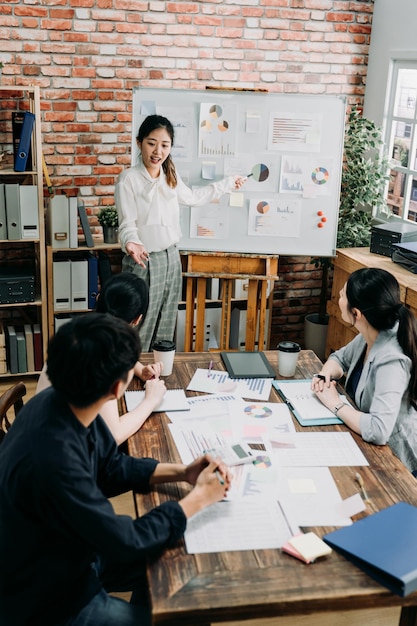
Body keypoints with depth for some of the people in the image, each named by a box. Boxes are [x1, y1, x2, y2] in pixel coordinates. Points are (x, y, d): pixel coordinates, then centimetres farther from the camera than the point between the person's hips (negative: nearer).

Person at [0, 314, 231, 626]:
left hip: (69, 554, 7)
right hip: (47, 600, -7)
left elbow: (113, 468, 4)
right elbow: (126, 542, -27)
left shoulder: (64, 403, -14)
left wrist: (180, 471, -8)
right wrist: (199, 498, -17)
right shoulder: (52, 460, -40)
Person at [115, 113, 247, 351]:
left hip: (171, 258, 7)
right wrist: (132, 243, -37)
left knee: (165, 332, 12)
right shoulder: (129, 179, -12)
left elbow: (192, 197, 26)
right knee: (140, 334, -6)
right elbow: (127, 224, -15)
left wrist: (228, 183, 33)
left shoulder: (170, 177, 7)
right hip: (144, 261, -6)